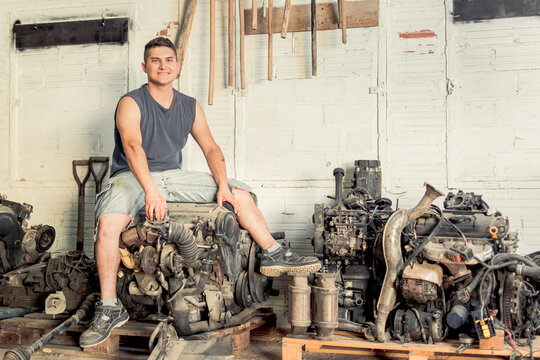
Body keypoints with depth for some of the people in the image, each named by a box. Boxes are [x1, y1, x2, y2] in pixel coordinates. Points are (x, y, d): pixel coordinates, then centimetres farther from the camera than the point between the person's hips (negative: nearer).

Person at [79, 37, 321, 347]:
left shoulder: (190, 107, 9)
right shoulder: (131, 103, -8)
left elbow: (211, 148, 4)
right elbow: (133, 147, -25)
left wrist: (223, 186, -13)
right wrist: (150, 190, -41)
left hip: (173, 175, 5)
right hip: (132, 177, -5)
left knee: (241, 194, -3)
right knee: (108, 222, -34)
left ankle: (274, 255, 5)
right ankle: (110, 309, -23)